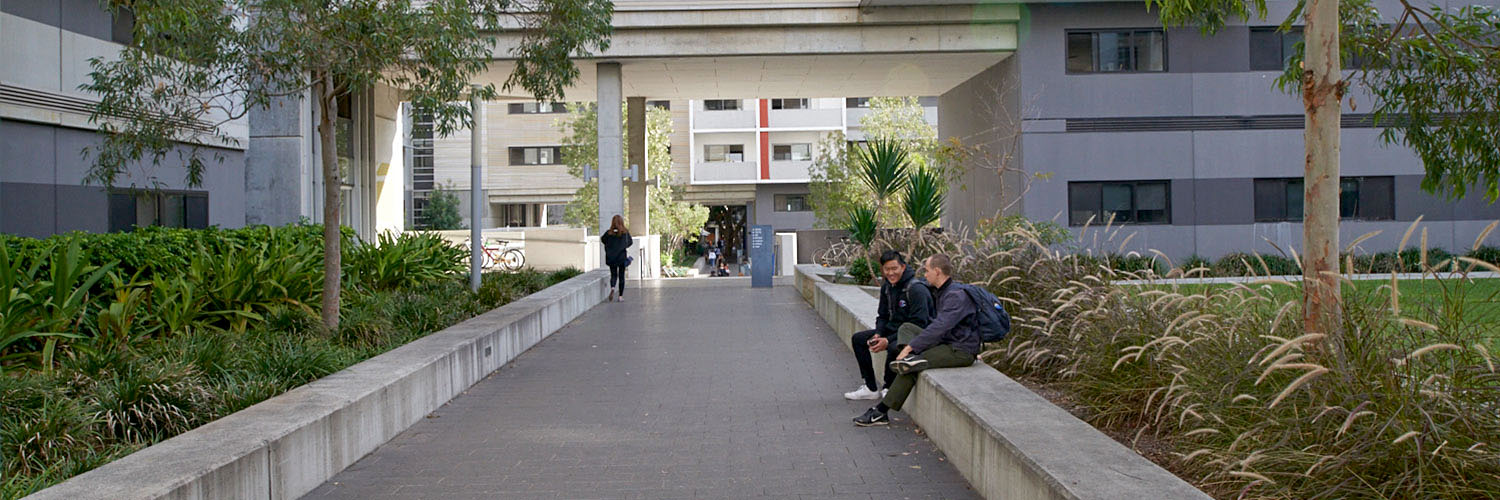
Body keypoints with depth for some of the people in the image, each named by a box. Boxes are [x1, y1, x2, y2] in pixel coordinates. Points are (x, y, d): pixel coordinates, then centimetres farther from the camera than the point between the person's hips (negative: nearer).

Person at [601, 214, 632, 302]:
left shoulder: (609, 233, -7)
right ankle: (620, 296, 7)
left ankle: (612, 288, -18)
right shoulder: (625, 232, -6)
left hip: (611, 257, 1)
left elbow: (602, 240, 8)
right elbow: (630, 242, 5)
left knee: (613, 274, 11)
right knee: (621, 276, 8)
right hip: (622, 257, -1)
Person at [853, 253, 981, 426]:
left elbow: (939, 327, -27)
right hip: (947, 342, 10)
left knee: (910, 369, -21)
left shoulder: (956, 295, -19)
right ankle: (911, 359, -27)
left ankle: (881, 412, -17)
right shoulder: (940, 291, 12)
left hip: (962, 350, -10)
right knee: (906, 328, 4)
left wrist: (910, 347, -26)